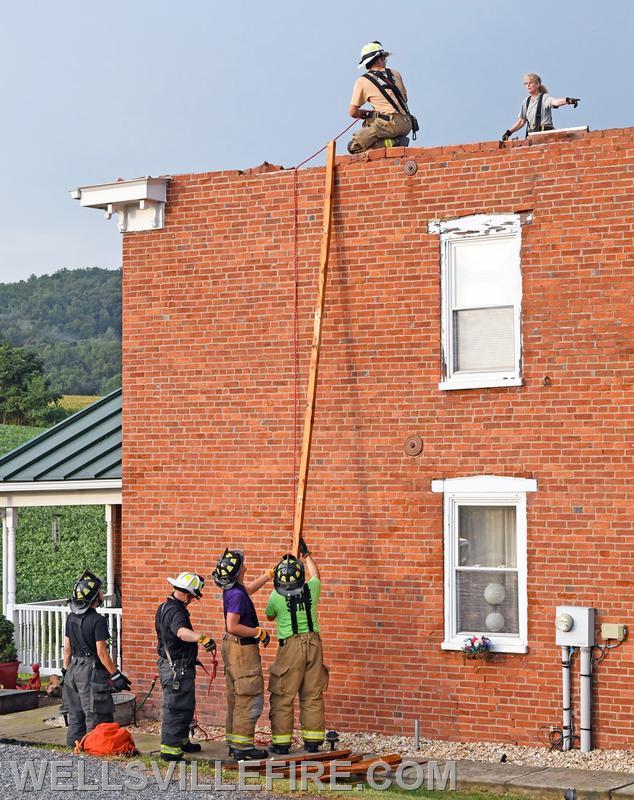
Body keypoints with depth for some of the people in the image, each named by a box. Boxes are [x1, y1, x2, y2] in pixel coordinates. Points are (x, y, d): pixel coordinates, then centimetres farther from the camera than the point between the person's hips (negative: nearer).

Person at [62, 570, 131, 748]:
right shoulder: (97, 620, -15)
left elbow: (67, 649, 11)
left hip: (73, 670, 8)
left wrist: (66, 671, 20)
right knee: (95, 720, -2)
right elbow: (101, 652, -16)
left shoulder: (71, 618, 6)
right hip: (92, 672, -8)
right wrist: (116, 675, -10)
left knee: (75, 718, 14)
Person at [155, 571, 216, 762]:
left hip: (170, 665, 11)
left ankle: (181, 741, 35)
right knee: (176, 708, -7)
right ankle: (169, 749, -5)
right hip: (178, 669, -11)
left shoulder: (165, 607, 14)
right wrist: (203, 638, -57)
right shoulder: (175, 611, -21)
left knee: (185, 706, 22)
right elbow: (182, 632, -43)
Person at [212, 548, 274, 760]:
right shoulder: (237, 595, -22)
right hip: (243, 649, -10)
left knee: (236, 698, 15)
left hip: (233, 647, 10)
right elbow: (232, 626, -29)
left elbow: (249, 589, 32)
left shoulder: (231, 589, 8)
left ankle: (234, 743, 22)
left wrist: (269, 575, 36)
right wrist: (259, 633, -20)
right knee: (251, 699, -6)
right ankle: (243, 747, -6)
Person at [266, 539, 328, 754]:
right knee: (313, 695, 9)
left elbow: (270, 616, 13)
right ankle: (313, 740, 11)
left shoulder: (276, 597, -8)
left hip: (290, 646, -3)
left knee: (282, 696, 3)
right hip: (313, 643, 3)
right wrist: (306, 553, 35)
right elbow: (315, 574, 24)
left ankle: (281, 742, 4)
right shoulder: (311, 590, -1)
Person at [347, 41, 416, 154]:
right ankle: (396, 142, 5)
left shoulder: (362, 81, 2)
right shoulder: (395, 74, 15)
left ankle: (391, 143, -16)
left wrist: (365, 113, 25)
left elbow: (352, 112, 2)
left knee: (353, 147, -6)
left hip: (390, 124, -6)